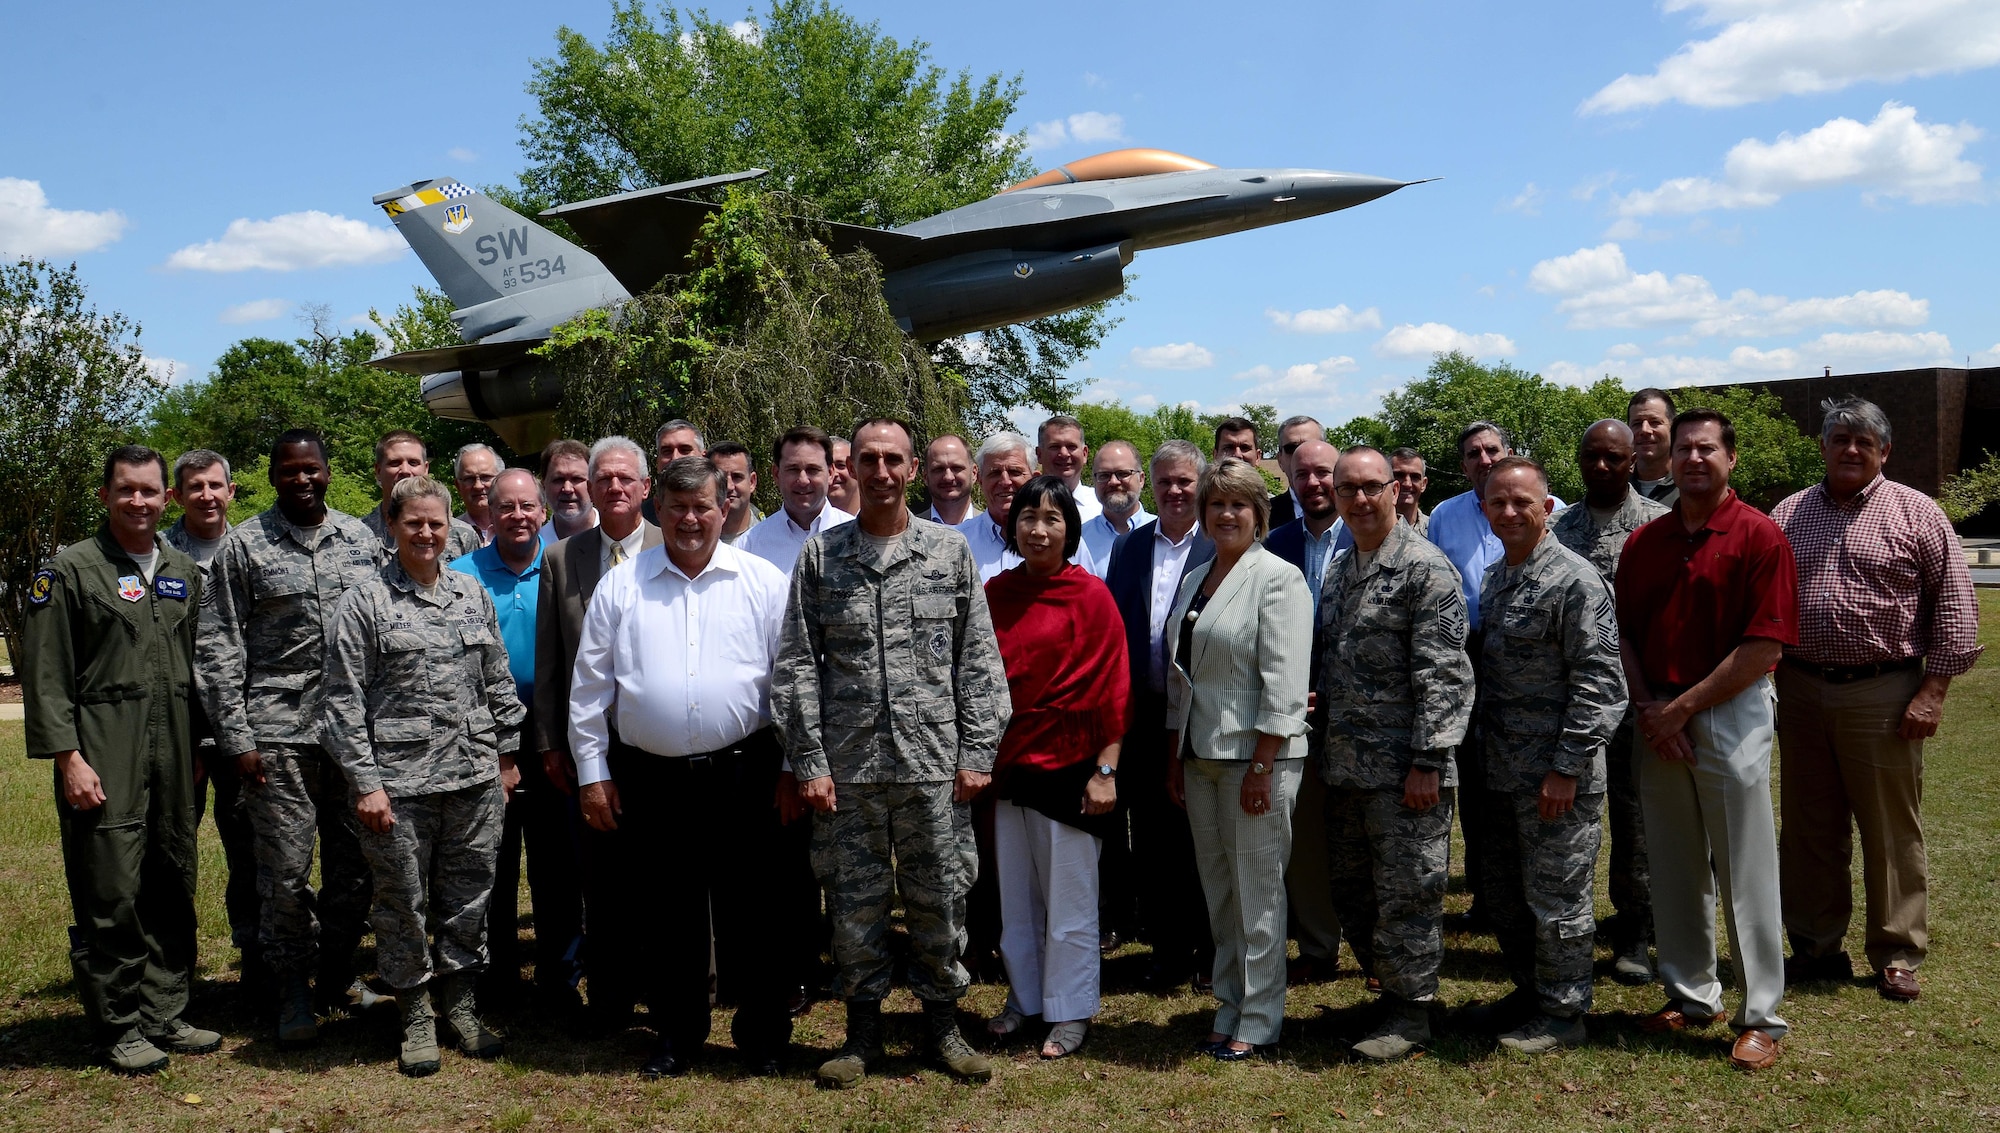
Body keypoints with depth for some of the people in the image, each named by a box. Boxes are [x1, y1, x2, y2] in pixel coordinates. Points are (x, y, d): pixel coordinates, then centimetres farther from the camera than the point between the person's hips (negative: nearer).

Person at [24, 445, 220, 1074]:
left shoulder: (184, 572, 14)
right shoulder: (71, 569, -1)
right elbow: (44, 675, -6)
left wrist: (198, 749, 13)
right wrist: (68, 757, -12)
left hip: (173, 761, 5)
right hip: (104, 762, -5)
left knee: (173, 889, 10)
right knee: (111, 895, -2)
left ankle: (164, 1015, 21)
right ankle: (118, 1028, 10)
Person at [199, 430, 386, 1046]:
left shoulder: (363, 539, 10)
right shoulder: (243, 545, 1)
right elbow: (217, 649, 0)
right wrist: (236, 737, -6)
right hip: (279, 733, -3)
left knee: (354, 864, 9)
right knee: (287, 869, 1)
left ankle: (338, 973, 28)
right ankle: (293, 988, 18)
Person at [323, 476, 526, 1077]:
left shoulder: (472, 593, 10)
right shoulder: (364, 603, -3)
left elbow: (498, 681, 16)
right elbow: (344, 700, -6)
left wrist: (507, 754, 13)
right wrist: (364, 782, -10)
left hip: (476, 778, 4)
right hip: (400, 782, -4)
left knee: (469, 895, 11)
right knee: (404, 902, 7)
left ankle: (459, 1001, 28)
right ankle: (416, 1014, 23)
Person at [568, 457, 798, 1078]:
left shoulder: (765, 582, 3)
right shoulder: (621, 586, 6)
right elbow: (589, 686, 8)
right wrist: (592, 772, 4)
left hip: (742, 775, -1)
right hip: (649, 781, 2)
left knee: (749, 909, 5)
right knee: (667, 914, 11)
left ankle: (763, 1033, 22)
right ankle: (676, 1033, 28)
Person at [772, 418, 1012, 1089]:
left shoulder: (950, 553, 5)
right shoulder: (820, 555, 5)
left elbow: (979, 661, 4)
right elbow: (796, 665, 2)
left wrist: (977, 752, -3)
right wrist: (809, 760, -4)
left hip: (934, 765, 0)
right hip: (847, 767, 0)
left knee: (940, 900, 7)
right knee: (854, 904, 8)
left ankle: (943, 1023, 24)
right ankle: (863, 1029, 23)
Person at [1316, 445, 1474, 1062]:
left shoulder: (1425, 567, -11)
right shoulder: (1339, 570, 15)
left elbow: (1444, 674, -16)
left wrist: (1427, 761, -19)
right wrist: (1324, 743, 12)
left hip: (1403, 769, -8)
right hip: (1344, 766, 8)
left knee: (1406, 892, 1)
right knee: (1351, 890, 15)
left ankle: (1411, 1011, 14)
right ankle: (1388, 988, 30)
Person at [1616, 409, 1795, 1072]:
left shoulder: (1759, 537, -7)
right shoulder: (1643, 542, 9)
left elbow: (1765, 647, -12)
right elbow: (1625, 633, 9)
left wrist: (1684, 706, -13)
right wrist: (1648, 706, -6)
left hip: (1730, 715, -5)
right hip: (1658, 722, 5)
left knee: (1744, 871, 1)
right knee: (1673, 867, 13)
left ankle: (1760, 1017, 12)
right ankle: (1691, 995, 27)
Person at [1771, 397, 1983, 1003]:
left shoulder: (1915, 513, -1)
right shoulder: (1788, 515, 9)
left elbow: (1954, 604, -3)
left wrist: (1933, 690, -8)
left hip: (1882, 694, -3)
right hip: (1801, 691, 4)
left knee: (1892, 832, 3)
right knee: (1808, 829, 10)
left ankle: (1897, 956, 16)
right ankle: (1815, 946, 22)